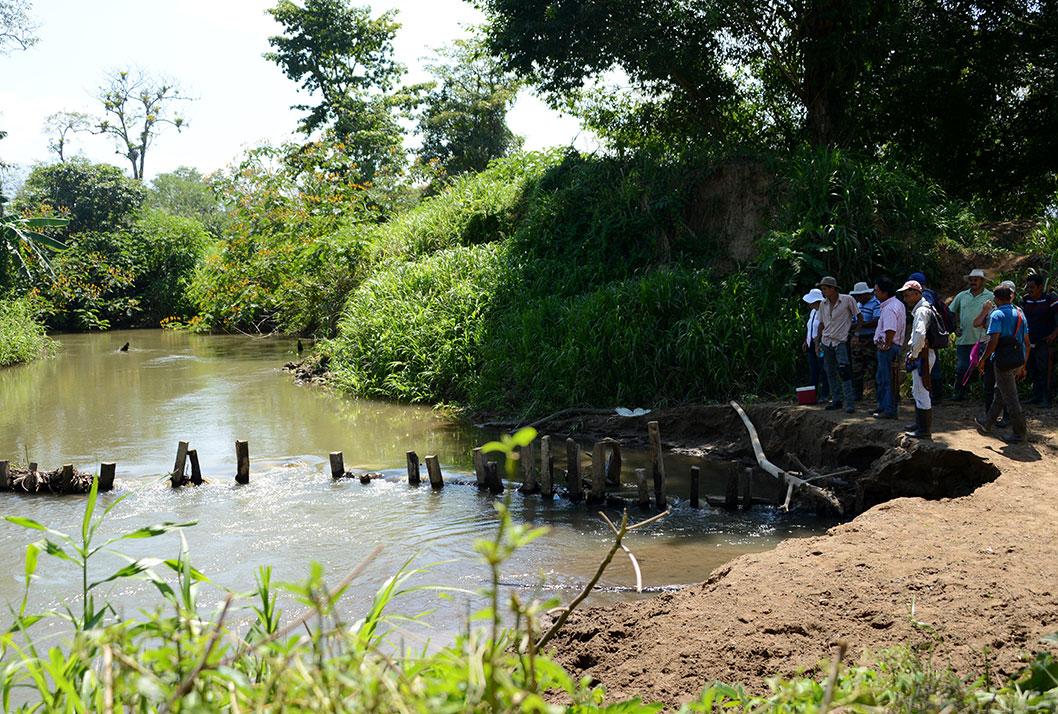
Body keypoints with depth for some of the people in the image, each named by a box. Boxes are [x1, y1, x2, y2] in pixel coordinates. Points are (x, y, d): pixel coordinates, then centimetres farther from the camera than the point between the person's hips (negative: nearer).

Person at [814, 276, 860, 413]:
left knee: (844, 371, -14)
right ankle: (835, 400, 17)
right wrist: (817, 342, 12)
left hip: (841, 341, -5)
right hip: (826, 341, 5)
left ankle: (850, 402, -11)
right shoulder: (823, 304, 8)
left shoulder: (847, 300, -6)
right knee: (830, 372, 8)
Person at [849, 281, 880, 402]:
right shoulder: (858, 304, 17)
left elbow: (876, 322, -21)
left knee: (873, 369, -6)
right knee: (856, 369, 8)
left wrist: (859, 326, -19)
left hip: (870, 341, -8)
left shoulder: (876, 304, -10)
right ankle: (857, 396, 14)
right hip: (858, 340, 8)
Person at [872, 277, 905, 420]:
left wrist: (886, 346, -19)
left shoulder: (889, 308, -20)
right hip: (885, 347, 11)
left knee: (888, 380, -4)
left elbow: (890, 330, -31)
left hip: (888, 348, -11)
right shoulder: (898, 304, 14)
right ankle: (882, 407, 29)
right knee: (881, 378, 20)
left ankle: (890, 411, 1)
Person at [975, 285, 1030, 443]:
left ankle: (1021, 433, 3)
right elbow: (1027, 344, 13)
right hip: (1018, 361, 8)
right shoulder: (1020, 314, 11)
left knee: (1010, 397, -1)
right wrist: (1023, 366, 20)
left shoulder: (997, 314, -11)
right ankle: (987, 423, 34)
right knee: (1000, 392, 21)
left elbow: (993, 342, -20)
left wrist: (982, 359, -8)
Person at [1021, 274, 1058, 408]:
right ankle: (1037, 396, 17)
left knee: (1044, 371, -7)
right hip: (1029, 342, 6)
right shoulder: (1025, 300, 9)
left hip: (1044, 342, -6)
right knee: (1033, 371, 8)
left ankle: (1046, 400, -4)